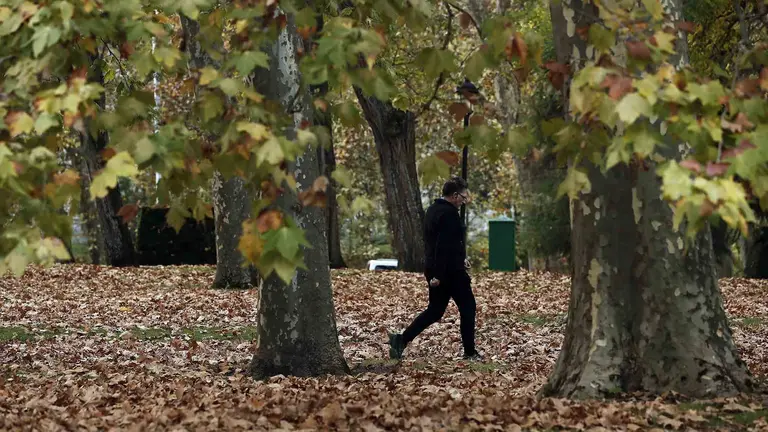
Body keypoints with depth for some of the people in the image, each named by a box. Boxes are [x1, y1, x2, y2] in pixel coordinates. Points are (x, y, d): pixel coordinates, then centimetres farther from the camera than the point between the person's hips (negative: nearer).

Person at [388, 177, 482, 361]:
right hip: (450, 271, -9)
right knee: (467, 307, 4)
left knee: (435, 310, 14)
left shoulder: (433, 210, 14)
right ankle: (470, 352, 9)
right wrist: (438, 274, -26)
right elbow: (444, 246, -24)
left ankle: (401, 339, 4)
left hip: (435, 270, 9)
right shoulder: (449, 214, -17)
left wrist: (460, 258, 25)